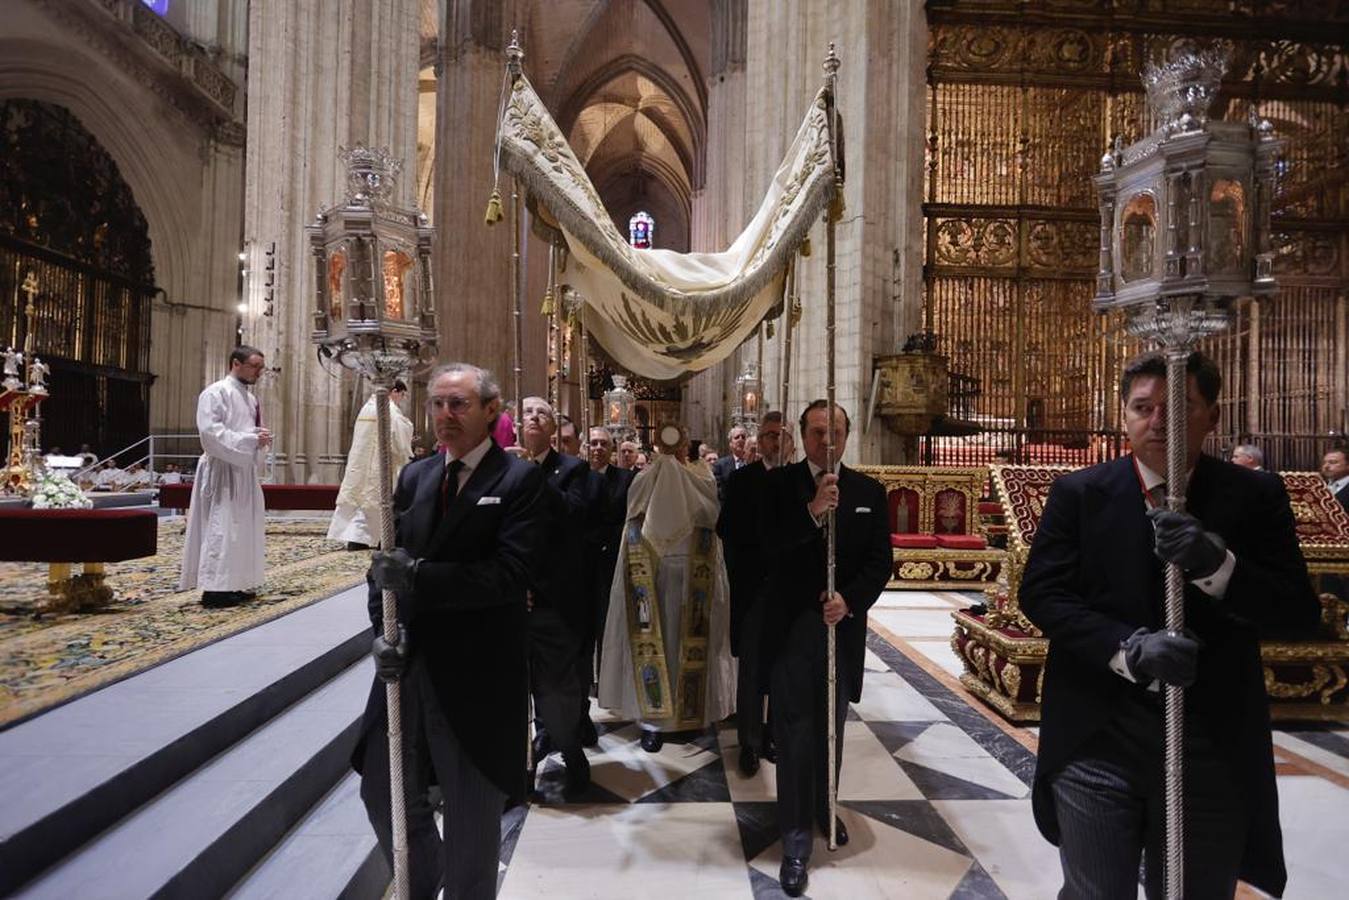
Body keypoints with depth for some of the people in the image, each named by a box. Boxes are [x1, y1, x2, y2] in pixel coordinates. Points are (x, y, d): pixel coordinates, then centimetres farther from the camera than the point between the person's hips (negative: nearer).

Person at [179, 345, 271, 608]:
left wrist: (261, 438, 2)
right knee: (221, 528, -7)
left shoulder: (250, 398, 16)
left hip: (244, 470, 9)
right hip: (222, 471, -9)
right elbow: (210, 432, -20)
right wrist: (250, 439, -21)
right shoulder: (215, 393, -9)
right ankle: (214, 588, -2)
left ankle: (236, 584, 18)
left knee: (244, 529, 10)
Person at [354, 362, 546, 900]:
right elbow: (386, 563, 7)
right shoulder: (413, 477, 8)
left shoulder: (519, 479, -10)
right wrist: (384, 629, -9)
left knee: (472, 816, 12)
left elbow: (511, 573, -21)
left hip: (475, 675, -6)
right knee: (383, 794, 20)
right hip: (409, 665, 6)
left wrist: (419, 576, -26)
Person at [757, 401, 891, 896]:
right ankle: (796, 838, 13)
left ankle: (824, 807, 42)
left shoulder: (869, 491, 3)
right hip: (791, 627, -3)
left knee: (831, 729, 20)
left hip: (842, 626, 3)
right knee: (794, 733, 1)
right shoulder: (779, 483, -4)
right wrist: (811, 511, -28)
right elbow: (767, 547, -15)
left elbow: (880, 561, -1)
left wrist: (849, 600, -17)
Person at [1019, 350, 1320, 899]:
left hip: (1213, 749, 2)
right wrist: (1128, 647, -22)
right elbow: (1040, 593, -7)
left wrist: (1217, 565, -22)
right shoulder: (1079, 493, -3)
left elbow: (1300, 611, -3)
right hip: (1098, 741, -1)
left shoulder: (1256, 496, 1)